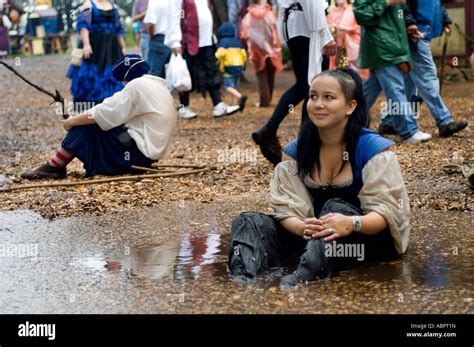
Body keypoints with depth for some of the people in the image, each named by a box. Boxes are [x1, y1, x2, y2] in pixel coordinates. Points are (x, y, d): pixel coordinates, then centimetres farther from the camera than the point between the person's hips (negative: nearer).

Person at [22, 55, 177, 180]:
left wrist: (72, 121, -2)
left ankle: (53, 167, 1)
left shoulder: (137, 86, -14)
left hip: (140, 152, -10)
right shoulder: (159, 85, 15)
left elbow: (103, 114, -15)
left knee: (86, 126, -6)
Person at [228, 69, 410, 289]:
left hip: (371, 238, -4)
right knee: (248, 222, -14)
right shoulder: (297, 151, 1)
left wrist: (351, 224, -40)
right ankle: (241, 280, -48)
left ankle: (304, 277, -61)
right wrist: (302, 228, -33)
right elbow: (286, 207, -7)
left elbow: (386, 212, -17)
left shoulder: (373, 149, -11)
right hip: (313, 238, 5)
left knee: (335, 207, -34)